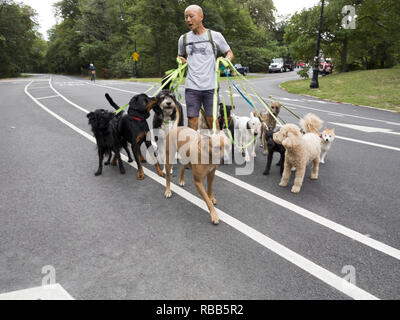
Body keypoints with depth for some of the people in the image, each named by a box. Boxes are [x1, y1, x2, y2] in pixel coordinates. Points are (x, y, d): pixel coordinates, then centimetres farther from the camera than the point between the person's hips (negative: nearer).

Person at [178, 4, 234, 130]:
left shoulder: (215, 36, 5)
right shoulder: (183, 38, 12)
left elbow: (229, 53, 14)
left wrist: (226, 61, -7)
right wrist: (181, 60, 6)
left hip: (210, 86, -2)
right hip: (191, 87, 2)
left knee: (212, 119, 2)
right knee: (192, 119, 2)